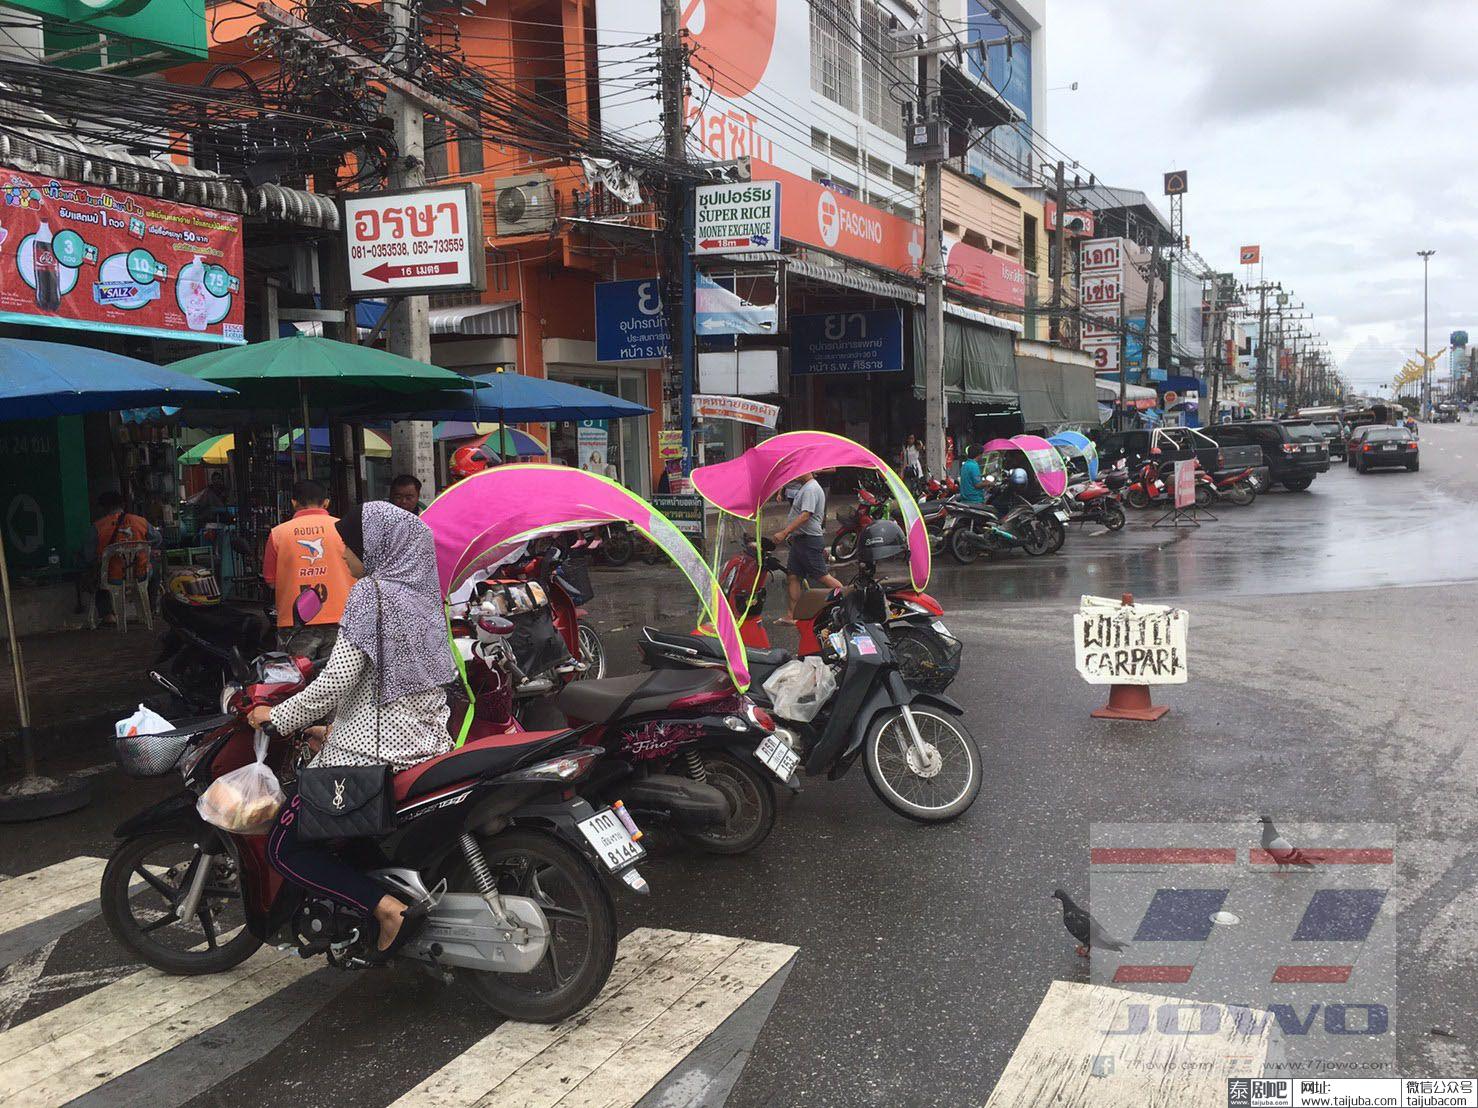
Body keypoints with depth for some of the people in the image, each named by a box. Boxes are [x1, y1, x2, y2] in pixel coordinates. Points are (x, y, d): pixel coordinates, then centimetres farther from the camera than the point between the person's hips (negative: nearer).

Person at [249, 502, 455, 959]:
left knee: (284, 848, 1)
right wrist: (336, 727, 23)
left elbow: (338, 678, -18)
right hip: (425, 743, 9)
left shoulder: (371, 595, -13)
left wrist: (277, 716, -4)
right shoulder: (420, 593, 13)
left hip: (371, 749, -9)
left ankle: (388, 909, -14)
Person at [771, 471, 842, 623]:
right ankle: (790, 616, 9)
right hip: (799, 540, 11)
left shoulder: (811, 489, -15)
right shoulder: (806, 487, 18)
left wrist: (784, 532, -29)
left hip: (809, 541, -11)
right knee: (792, 577, 7)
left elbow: (805, 515, -26)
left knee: (822, 576, -8)